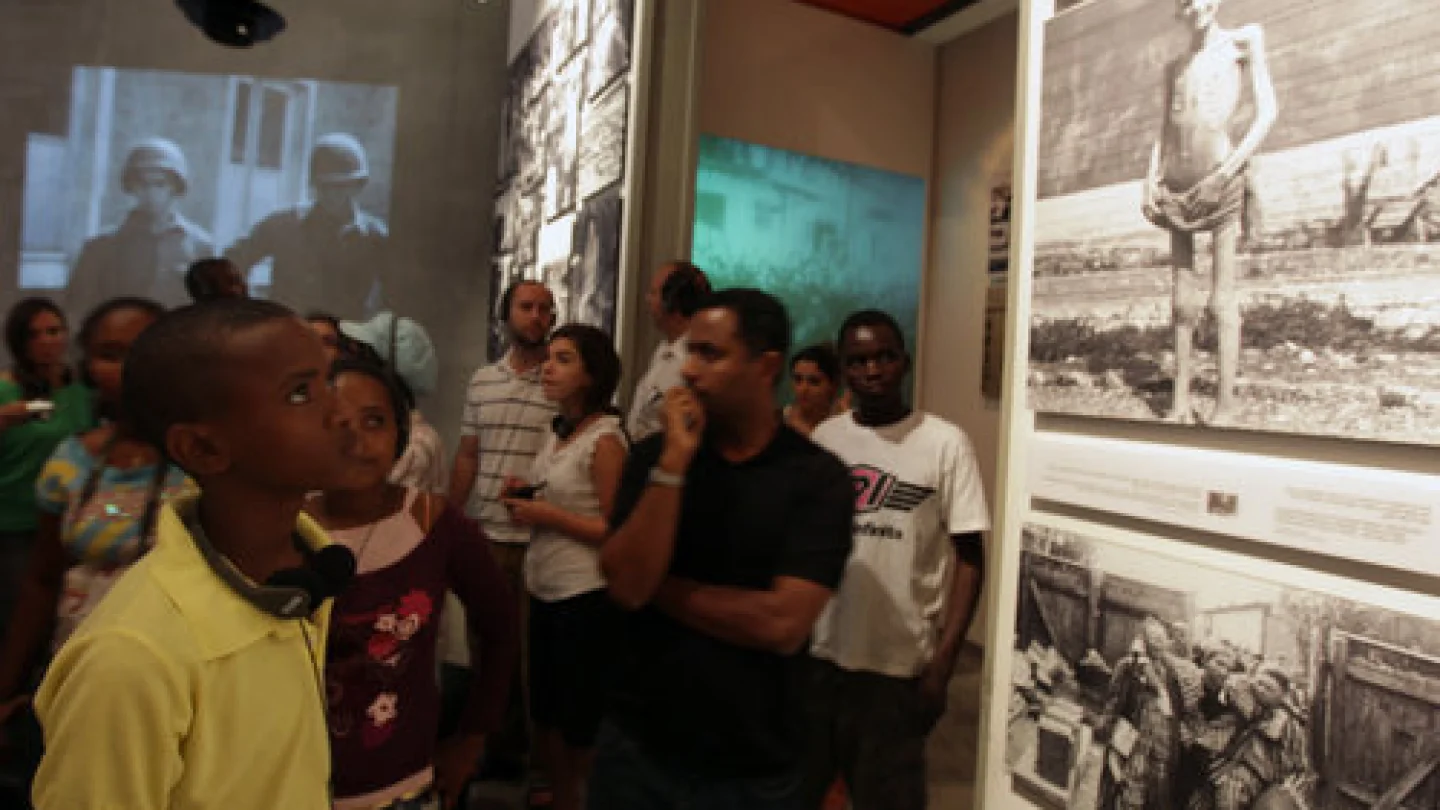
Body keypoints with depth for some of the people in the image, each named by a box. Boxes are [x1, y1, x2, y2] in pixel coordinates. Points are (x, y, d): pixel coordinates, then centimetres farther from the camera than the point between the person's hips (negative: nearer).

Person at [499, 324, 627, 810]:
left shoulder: (605, 439, -16)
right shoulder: (559, 433, 8)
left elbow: (615, 530, -19)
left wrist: (550, 517, -20)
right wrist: (524, 499, 2)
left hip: (585, 596, -8)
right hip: (545, 589, 8)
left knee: (580, 723, 6)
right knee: (545, 714, 19)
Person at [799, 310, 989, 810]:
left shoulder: (945, 444, -6)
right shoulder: (822, 438, 4)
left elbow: (969, 557, -5)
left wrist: (943, 662, -11)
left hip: (897, 663, -3)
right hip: (816, 654, 4)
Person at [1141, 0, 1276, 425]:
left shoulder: (1243, 41, 7)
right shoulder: (1174, 67, 20)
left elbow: (1267, 113, -2)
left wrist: (1226, 172, -14)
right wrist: (1151, 180, 3)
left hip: (1221, 182, -5)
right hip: (1176, 188, 5)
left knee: (1223, 300, -8)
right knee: (1184, 302, 4)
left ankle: (1225, 406, -6)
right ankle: (1181, 402, 7)